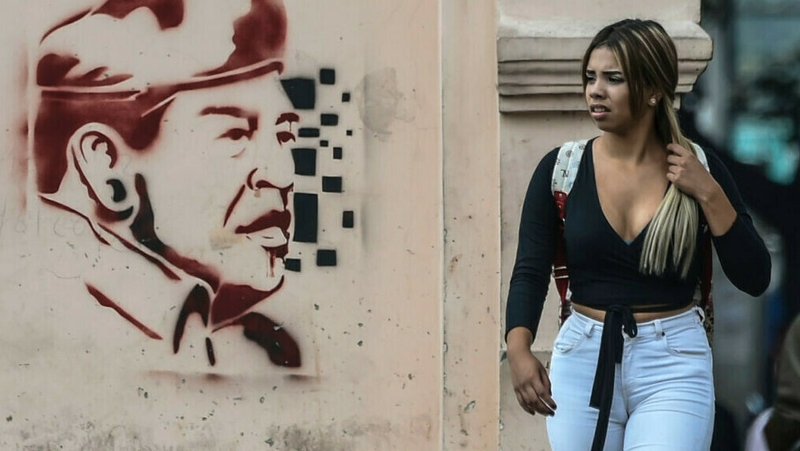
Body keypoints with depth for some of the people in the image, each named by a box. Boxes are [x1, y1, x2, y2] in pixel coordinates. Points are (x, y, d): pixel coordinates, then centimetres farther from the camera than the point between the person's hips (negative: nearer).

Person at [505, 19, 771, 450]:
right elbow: (530, 271, -6)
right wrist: (519, 351, -23)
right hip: (583, 361, 1)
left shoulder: (699, 170, -2)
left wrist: (708, 194, -12)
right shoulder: (561, 169, -1)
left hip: (673, 367, -1)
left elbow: (754, 278, -2)